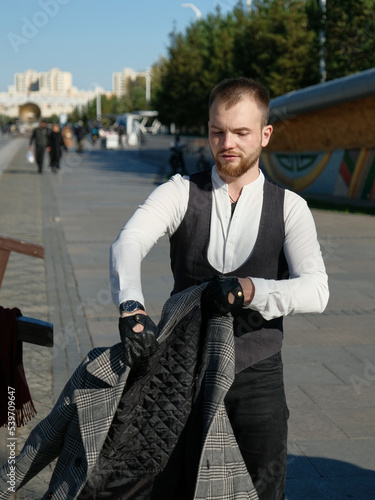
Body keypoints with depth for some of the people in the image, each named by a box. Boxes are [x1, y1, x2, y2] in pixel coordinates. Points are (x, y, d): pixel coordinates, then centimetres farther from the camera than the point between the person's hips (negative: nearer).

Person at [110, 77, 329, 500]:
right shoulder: (180, 193, -2)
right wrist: (131, 305, -42)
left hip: (257, 377, 0)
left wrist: (246, 289, -34)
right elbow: (128, 243, -21)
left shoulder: (289, 207, -1)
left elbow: (315, 290, -16)